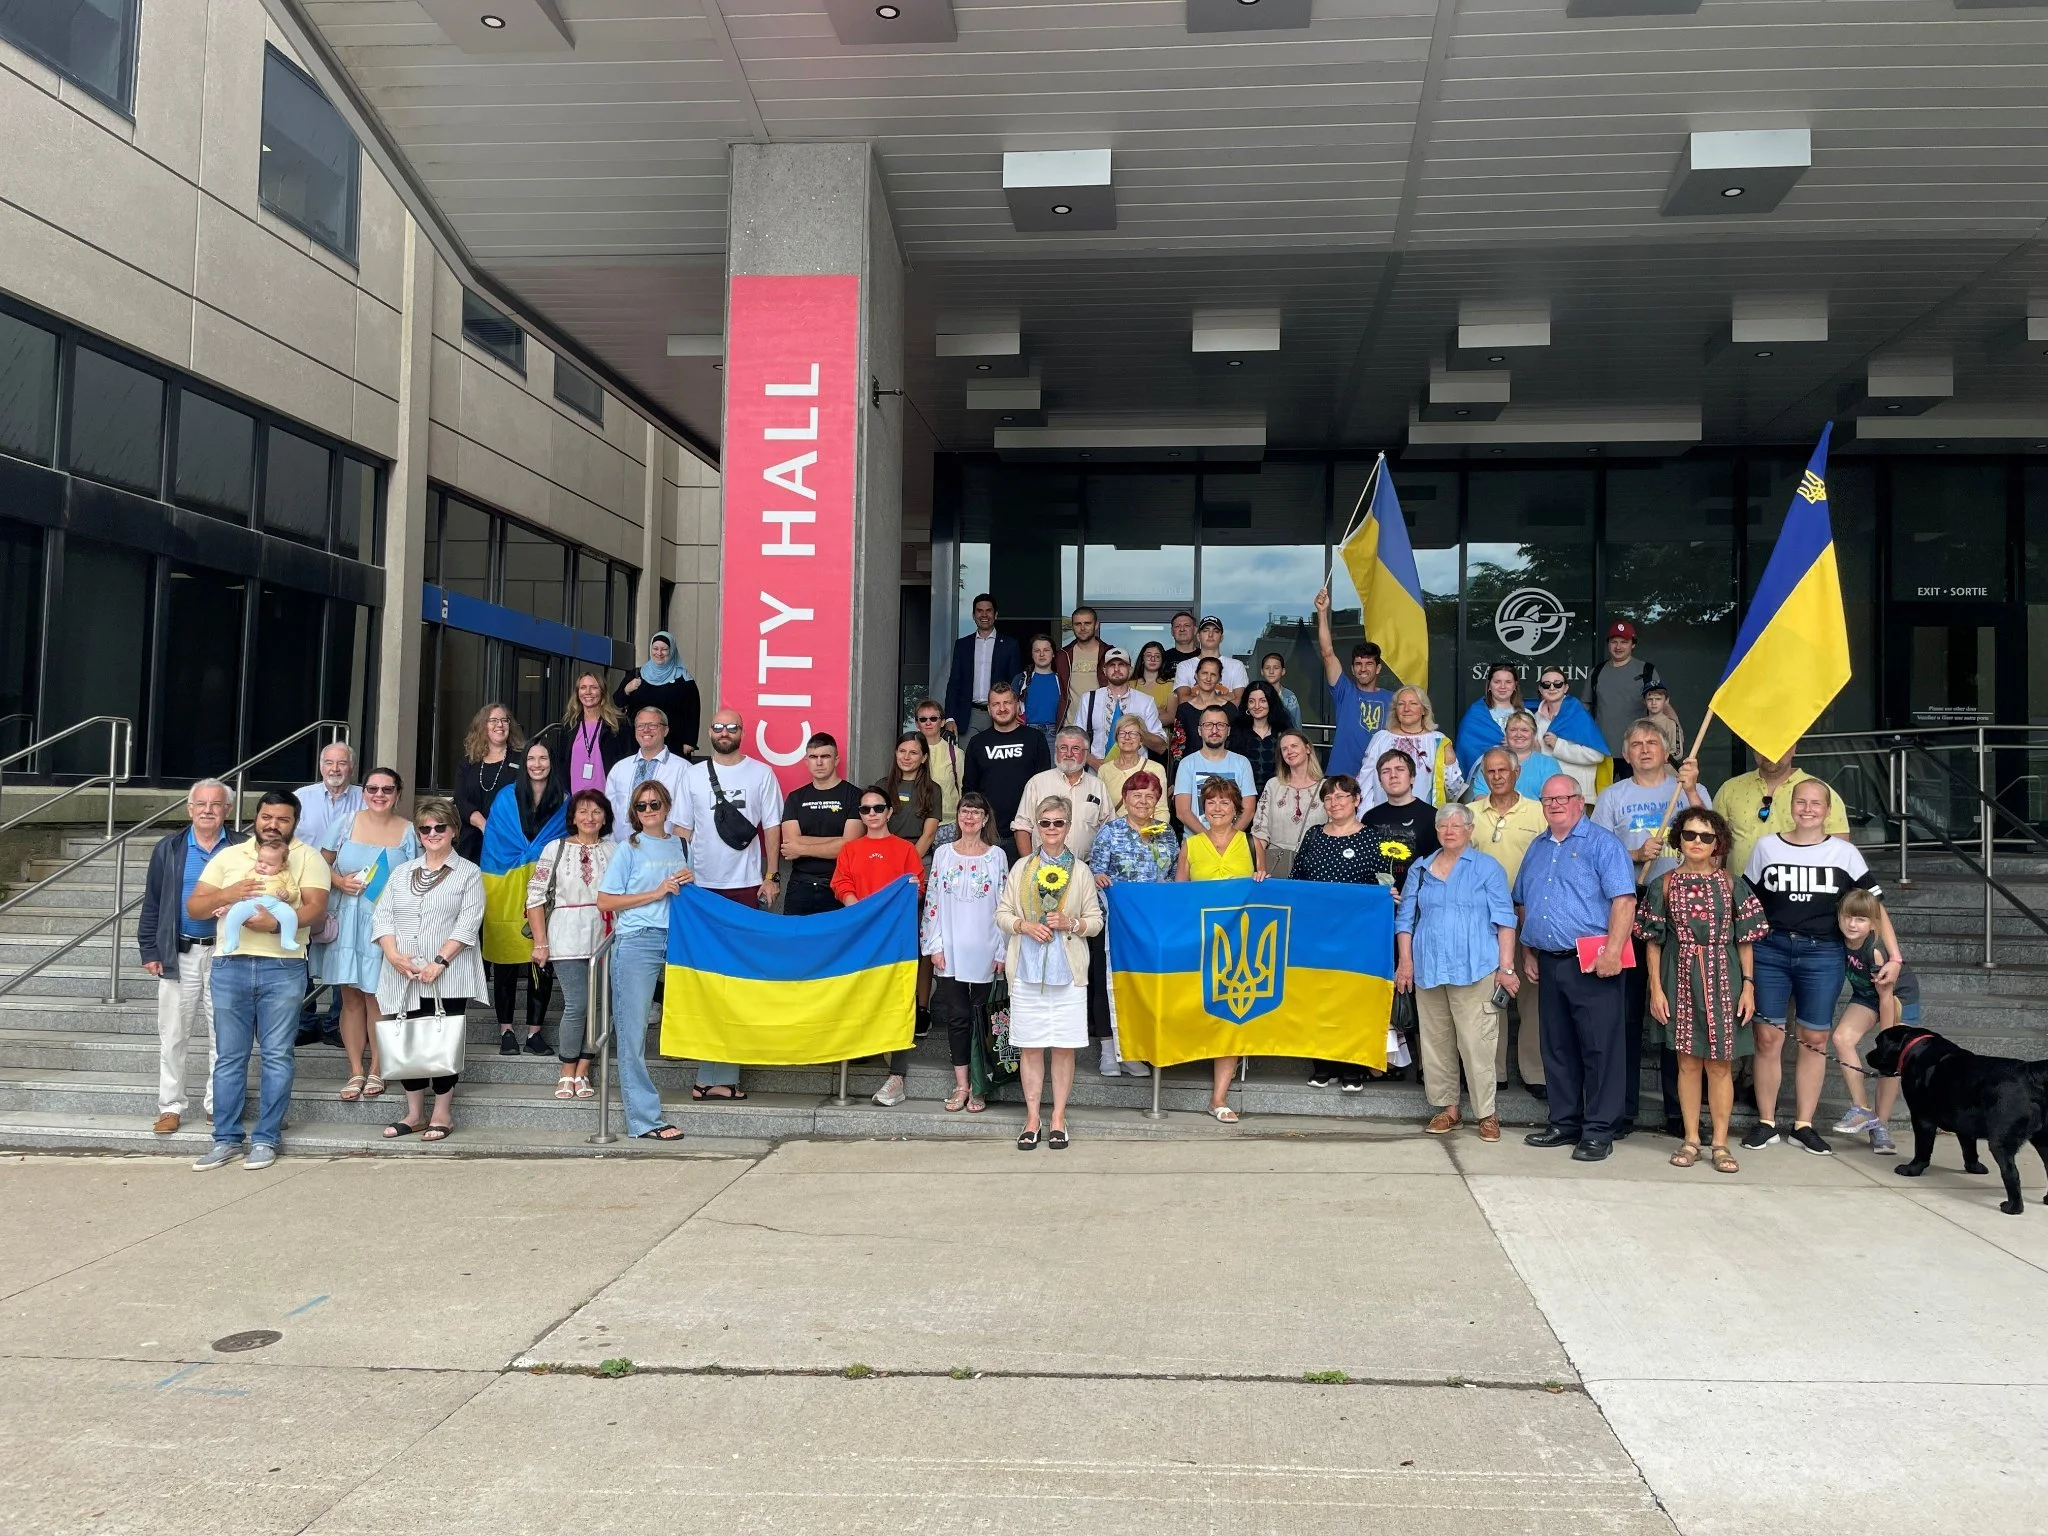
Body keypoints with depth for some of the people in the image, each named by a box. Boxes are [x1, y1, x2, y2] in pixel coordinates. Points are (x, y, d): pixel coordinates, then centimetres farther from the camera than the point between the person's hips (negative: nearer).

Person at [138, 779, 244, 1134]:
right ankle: (170, 1107, 16)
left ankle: (217, 1105, 16)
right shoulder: (168, 848, 4)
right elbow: (152, 903, 6)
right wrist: (149, 950, 2)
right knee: (172, 1034, 6)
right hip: (178, 954, 1)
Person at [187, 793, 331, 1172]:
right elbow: (193, 907, 10)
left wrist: (276, 923, -24)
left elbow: (316, 908, -8)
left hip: (283, 967, -3)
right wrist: (227, 895, -10)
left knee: (277, 1056, 2)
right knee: (229, 1057, 6)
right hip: (230, 964, 3)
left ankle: (266, 1138, 10)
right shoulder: (229, 856, 14)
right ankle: (226, 1139, 14)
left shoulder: (308, 858, 5)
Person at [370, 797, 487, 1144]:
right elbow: (382, 916, 8)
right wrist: (394, 954, -9)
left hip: (449, 976, -4)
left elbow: (468, 923, -7)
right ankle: (414, 1114, 17)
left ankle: (443, 1114, 8)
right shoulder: (401, 872, 17)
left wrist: (440, 962, -17)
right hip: (405, 976, 4)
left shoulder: (468, 873, 4)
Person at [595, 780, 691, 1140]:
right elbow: (605, 902, -4)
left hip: (675, 939, 4)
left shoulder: (681, 846, 15)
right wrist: (656, 893, -10)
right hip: (636, 943, -4)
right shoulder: (629, 848, 2)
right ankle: (645, 1118, -2)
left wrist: (689, 883, 4)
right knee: (633, 1031, -4)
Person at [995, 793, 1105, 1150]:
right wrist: (1025, 925, -10)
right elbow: (1002, 913, 8)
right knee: (1030, 1047, 3)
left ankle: (1058, 1118, 13)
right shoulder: (1022, 867, 9)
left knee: (1063, 1047, 2)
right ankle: (1032, 1118, 13)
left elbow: (1096, 920, 7)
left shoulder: (1080, 871, 7)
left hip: (1067, 972, 0)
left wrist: (1070, 924, -12)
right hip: (1026, 970, 1)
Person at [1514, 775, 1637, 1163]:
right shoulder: (1536, 849, 17)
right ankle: (1564, 1123, 22)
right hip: (1549, 963, 7)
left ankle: (1598, 1131, 3)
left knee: (1599, 1048, -3)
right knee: (1557, 1048, 12)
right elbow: (1523, 905, 23)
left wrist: (1612, 951, -21)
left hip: (1592, 964, -7)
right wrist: (1530, 954, 17)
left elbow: (1624, 900, -14)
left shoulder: (1602, 843, -4)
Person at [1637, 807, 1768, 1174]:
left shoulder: (1731, 884, 3)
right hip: (1680, 979, 0)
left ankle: (1720, 1143, 11)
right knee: (1688, 1060, 6)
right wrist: (1655, 989, -2)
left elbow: (1745, 939, 5)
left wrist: (1748, 986, -2)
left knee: (1720, 1062, 3)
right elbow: (1653, 941, 3)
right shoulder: (1664, 884, 2)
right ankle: (1690, 1140, 15)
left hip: (1723, 979, 0)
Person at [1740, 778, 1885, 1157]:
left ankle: (1803, 1125, 15)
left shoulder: (1844, 852, 4)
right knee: (1768, 1037, 0)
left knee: (1814, 1040, 6)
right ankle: (1766, 1122, 11)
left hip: (1823, 954, 0)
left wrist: (1894, 957, -3)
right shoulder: (1766, 847, 5)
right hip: (1770, 950, 0)